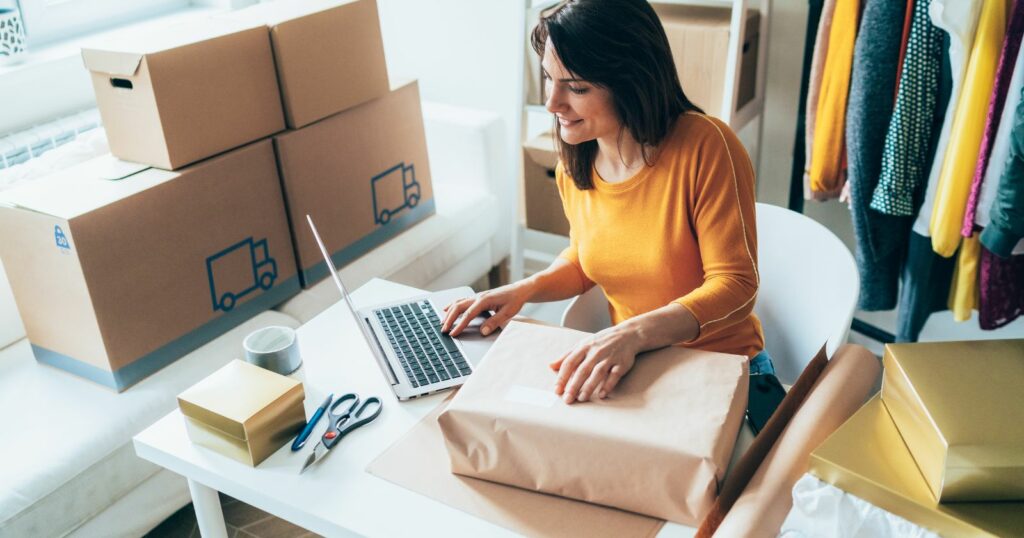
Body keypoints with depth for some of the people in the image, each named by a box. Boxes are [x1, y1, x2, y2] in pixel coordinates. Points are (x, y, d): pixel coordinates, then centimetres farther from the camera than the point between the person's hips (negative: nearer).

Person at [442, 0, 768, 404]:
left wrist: (635, 333, -35)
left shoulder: (705, 146, -20)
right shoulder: (575, 159, -1)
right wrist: (526, 289, -4)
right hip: (629, 367, 5)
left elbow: (736, 285, -20)